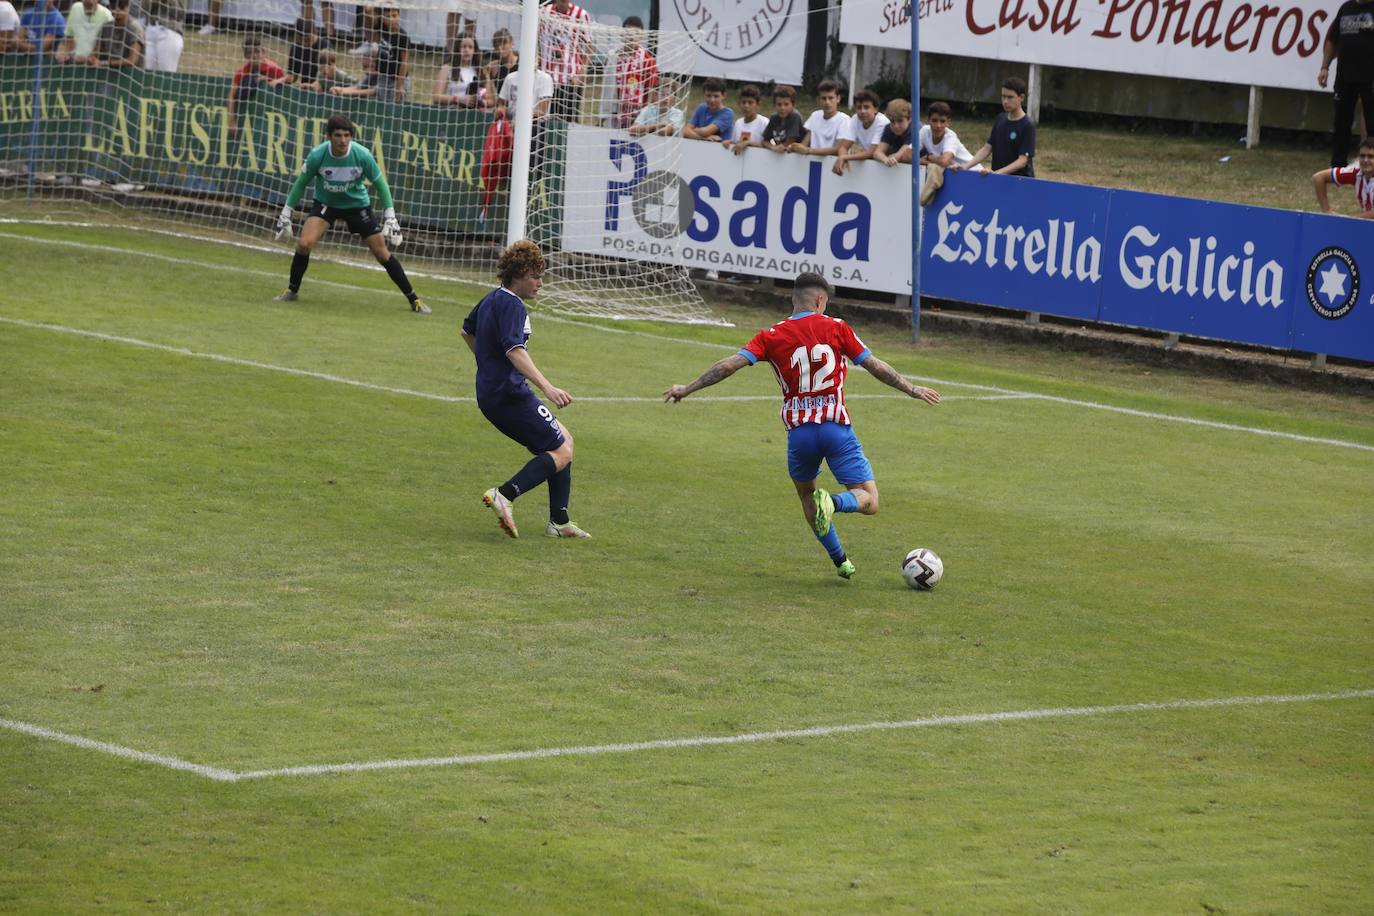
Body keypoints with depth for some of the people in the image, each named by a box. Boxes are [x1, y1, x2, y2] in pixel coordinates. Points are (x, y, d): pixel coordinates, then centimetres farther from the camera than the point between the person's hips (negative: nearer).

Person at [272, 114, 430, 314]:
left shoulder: (362, 155, -24)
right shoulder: (317, 155, -23)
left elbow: (380, 183, -8)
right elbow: (301, 183, -6)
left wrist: (390, 217, -10)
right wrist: (286, 212, -3)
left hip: (357, 204, 0)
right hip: (325, 203, 0)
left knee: (382, 253, 0)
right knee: (304, 243, -21)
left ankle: (413, 299, 12)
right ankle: (292, 291, 2)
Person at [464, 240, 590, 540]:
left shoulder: (491, 299, 15)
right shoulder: (511, 305, -16)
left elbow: (468, 331, 33)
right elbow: (515, 350, -30)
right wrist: (547, 387, -37)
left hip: (490, 396, 10)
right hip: (510, 395, -10)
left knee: (563, 439, 18)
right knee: (562, 451, -7)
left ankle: (559, 521, 13)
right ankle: (504, 495, -21)